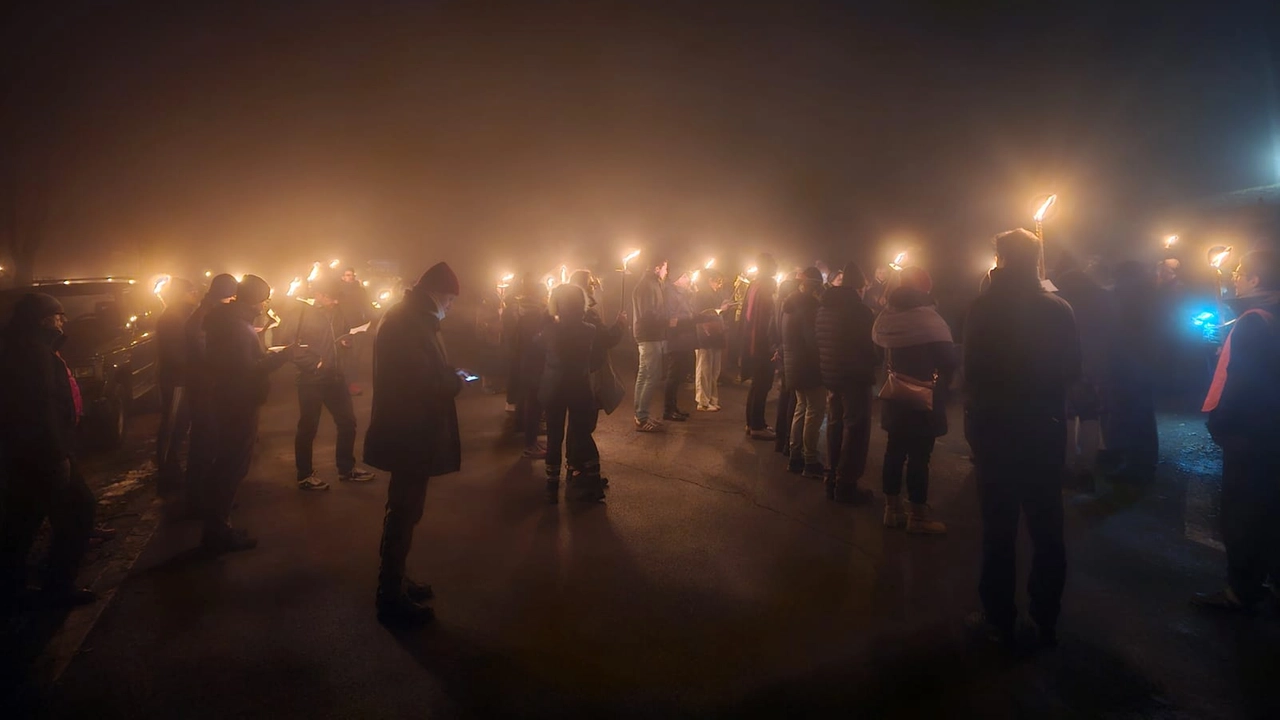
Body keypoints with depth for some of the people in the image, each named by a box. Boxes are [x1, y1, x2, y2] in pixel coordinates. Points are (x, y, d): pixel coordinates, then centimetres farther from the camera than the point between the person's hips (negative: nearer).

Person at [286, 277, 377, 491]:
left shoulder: (337, 311, 9)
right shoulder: (302, 313, -9)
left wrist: (346, 341, 0)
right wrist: (314, 364, -18)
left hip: (335, 376, 6)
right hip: (312, 379, -6)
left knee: (347, 422, 12)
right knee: (308, 427, 4)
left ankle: (346, 468, 28)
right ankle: (304, 476, 18)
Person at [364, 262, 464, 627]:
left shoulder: (405, 316, 12)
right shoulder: (411, 323, -22)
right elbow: (426, 384, -27)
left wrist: (449, 377, 4)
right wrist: (457, 380, -10)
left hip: (405, 430, 11)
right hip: (410, 435, -11)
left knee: (403, 511, 21)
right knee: (404, 513, 1)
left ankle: (394, 581, 35)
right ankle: (391, 598, 14)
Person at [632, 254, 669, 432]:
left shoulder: (653, 284, 18)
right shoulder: (647, 285, -15)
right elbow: (647, 314, -22)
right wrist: (668, 321, -15)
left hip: (651, 336, 11)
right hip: (650, 336, -11)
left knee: (644, 376, 13)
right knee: (652, 377, -10)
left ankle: (641, 416, 21)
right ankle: (641, 418, -6)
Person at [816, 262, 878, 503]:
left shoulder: (824, 306, 7)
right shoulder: (860, 310, -16)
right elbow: (872, 346, -9)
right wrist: (874, 363, 10)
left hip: (831, 376, 7)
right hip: (855, 377, -7)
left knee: (835, 425, 16)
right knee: (855, 428, 1)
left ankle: (833, 480, 23)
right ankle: (846, 485, 3)